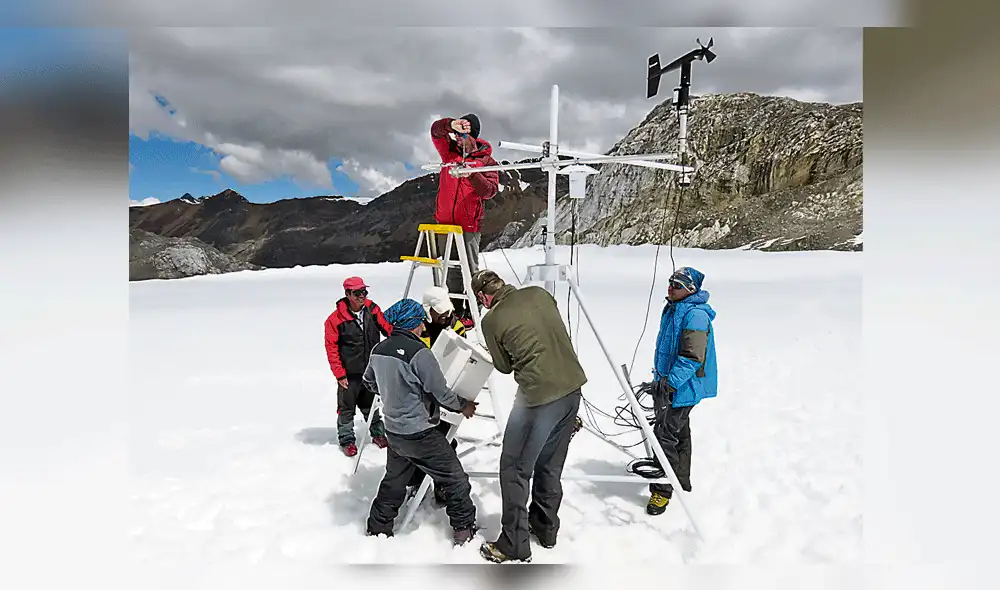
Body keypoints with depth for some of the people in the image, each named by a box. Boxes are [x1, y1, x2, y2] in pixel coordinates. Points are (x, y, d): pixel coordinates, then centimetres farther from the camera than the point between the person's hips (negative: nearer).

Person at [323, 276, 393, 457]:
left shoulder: (372, 309, -4)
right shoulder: (336, 318, -14)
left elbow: (387, 327, 3)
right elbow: (331, 347, -10)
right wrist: (339, 374, -11)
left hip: (372, 369, 3)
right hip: (350, 373, -3)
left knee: (372, 404, 18)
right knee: (347, 408, 8)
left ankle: (378, 433, 35)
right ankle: (347, 440, 25)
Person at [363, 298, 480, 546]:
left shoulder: (379, 350, -1)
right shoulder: (419, 353, -24)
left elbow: (369, 381, 17)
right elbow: (441, 393, -17)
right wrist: (463, 406, 0)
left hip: (393, 430, 7)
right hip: (421, 434, -7)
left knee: (394, 481, 26)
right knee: (455, 479, 9)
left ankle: (377, 528, 36)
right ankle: (464, 530, 19)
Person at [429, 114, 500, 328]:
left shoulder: (486, 160, -1)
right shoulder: (450, 150, 9)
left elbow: (491, 190, -11)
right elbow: (436, 130, -6)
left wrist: (472, 175, -27)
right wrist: (451, 125, -26)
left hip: (469, 223, -4)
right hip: (445, 221, 4)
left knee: (470, 269, -2)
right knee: (451, 269, 12)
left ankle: (472, 312, 5)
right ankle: (455, 310, 22)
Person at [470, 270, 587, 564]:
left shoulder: (492, 320, -7)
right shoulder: (540, 294, 6)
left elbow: (504, 366, 6)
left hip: (539, 396, -7)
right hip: (572, 386, 7)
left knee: (514, 469, 8)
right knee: (550, 465, 21)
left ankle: (514, 545, 15)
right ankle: (546, 528, 36)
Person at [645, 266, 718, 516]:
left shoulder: (696, 315, -21)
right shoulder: (672, 309, 10)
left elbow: (692, 357, -28)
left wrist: (669, 383, -31)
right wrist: (659, 379, 25)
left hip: (683, 387, -10)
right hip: (667, 383, 10)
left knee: (664, 434, -8)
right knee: (679, 433, 20)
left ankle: (663, 488, 4)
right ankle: (682, 482, 35)